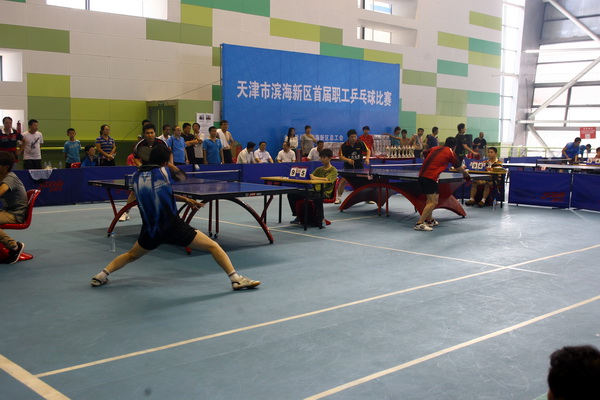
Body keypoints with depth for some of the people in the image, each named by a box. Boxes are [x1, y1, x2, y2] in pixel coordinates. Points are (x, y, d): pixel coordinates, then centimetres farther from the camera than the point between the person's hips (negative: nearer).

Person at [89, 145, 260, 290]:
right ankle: (236, 279, -9)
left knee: (131, 255, 32)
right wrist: (168, 165, 28)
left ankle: (101, 275, 25)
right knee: (213, 246, 0)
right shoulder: (163, 172, -8)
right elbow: (181, 175, 14)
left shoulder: (136, 177, 8)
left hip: (150, 231, 5)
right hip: (173, 227, -5)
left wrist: (184, 199, 20)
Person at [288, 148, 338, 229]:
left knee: (317, 198, -45)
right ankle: (298, 216, 9)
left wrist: (315, 178, -20)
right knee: (291, 195, -3)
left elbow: (328, 180, -18)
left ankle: (321, 219, -28)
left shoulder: (333, 170, 1)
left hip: (325, 193, -7)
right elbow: (310, 177, 13)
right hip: (315, 191, 7)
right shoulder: (319, 169, 22)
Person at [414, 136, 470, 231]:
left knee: (430, 199, 24)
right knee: (433, 202, -6)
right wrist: (466, 175, 35)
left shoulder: (435, 149, 19)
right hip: (430, 178, -8)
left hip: (422, 175, 8)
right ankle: (419, 224, -12)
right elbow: (459, 168, 15)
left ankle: (429, 220, 35)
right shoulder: (450, 153, 4)